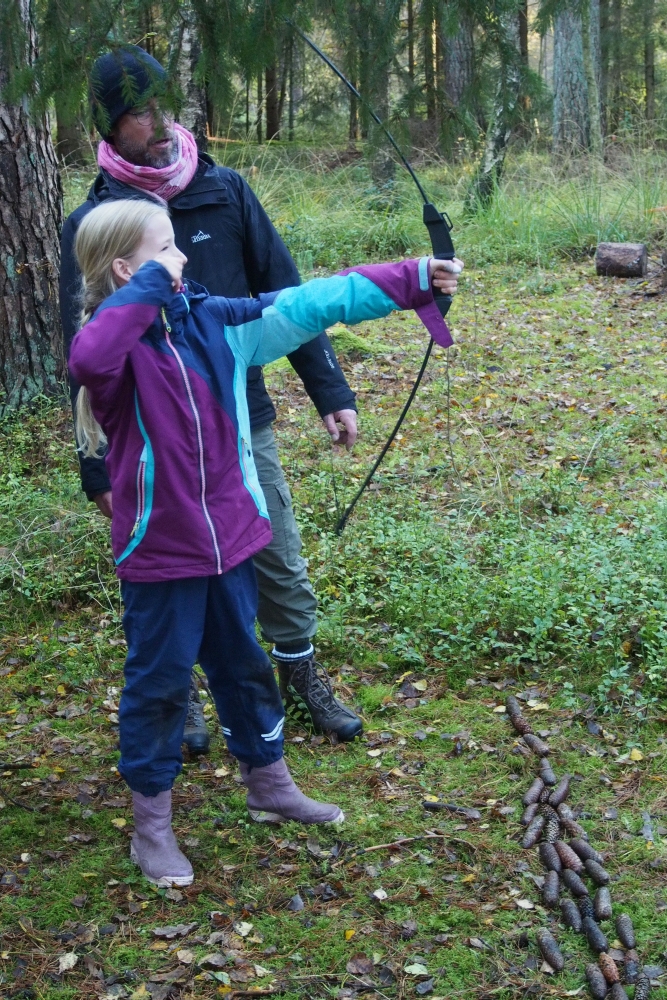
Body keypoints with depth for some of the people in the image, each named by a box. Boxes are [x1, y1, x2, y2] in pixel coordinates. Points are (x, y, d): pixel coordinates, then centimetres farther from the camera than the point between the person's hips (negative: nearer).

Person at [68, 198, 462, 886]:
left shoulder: (213, 319, 1)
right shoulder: (117, 341, -16)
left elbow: (308, 305, 2)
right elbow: (88, 359, -42)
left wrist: (410, 280, 2)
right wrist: (147, 288, -32)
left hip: (228, 537, 6)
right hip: (159, 550, -6)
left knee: (243, 662, 21)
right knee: (160, 680, 8)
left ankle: (269, 784, 41)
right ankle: (151, 823, 25)